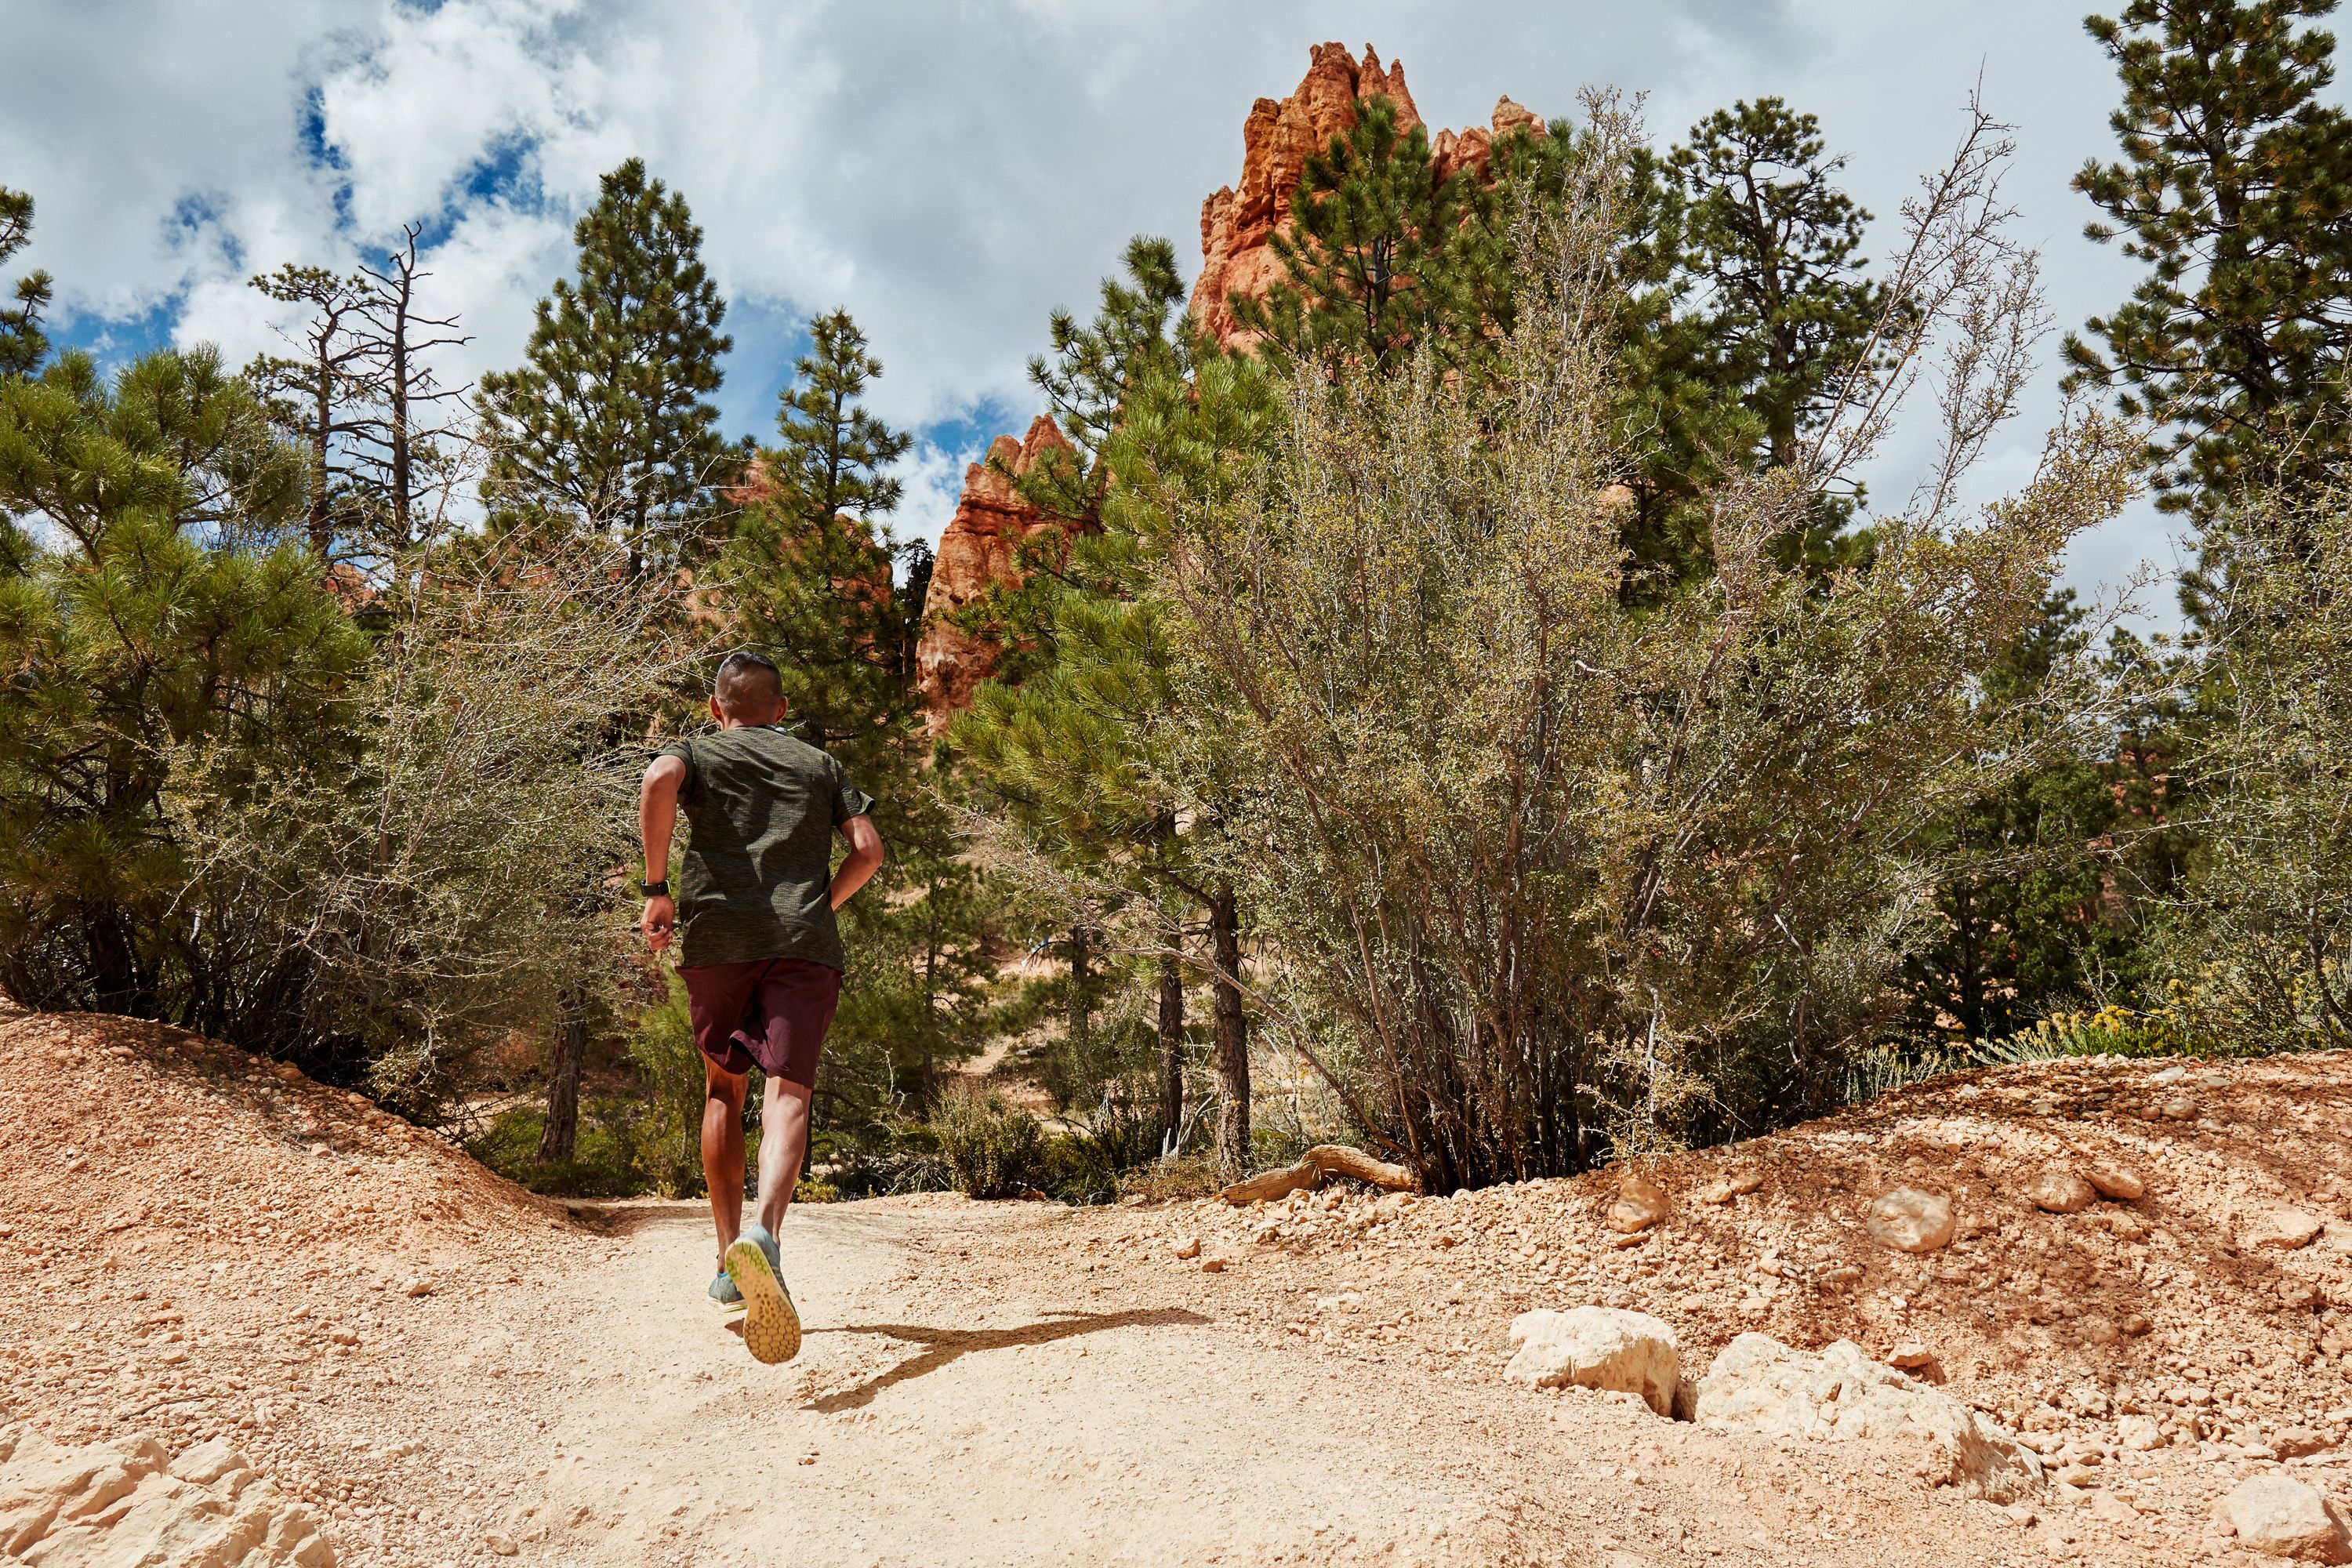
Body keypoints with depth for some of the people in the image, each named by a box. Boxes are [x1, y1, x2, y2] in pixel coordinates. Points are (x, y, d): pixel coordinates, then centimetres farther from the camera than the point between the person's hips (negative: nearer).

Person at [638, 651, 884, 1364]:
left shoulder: (697, 751, 16)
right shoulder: (820, 764, 22)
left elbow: (660, 781, -9)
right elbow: (868, 849, 9)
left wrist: (657, 888, -5)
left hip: (716, 936, 1)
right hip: (805, 944, 0)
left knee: (724, 1086, 18)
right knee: (787, 1090, -12)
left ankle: (730, 1257, 19)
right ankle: (763, 1233, -39)